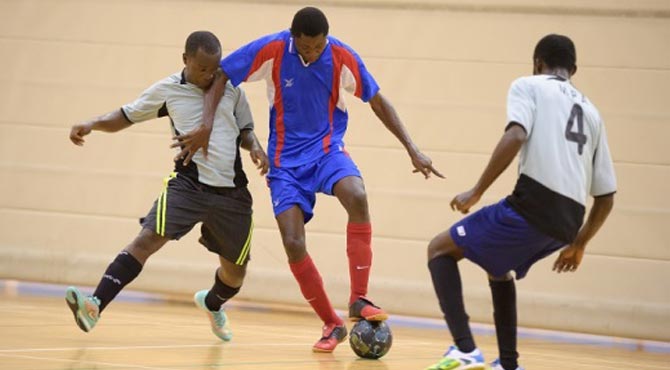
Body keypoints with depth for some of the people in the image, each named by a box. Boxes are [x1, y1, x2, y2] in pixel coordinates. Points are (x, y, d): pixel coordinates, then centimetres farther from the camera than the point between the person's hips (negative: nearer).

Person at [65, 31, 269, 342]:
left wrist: (255, 147, -6)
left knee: (235, 270, 14)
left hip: (232, 192, 3)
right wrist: (92, 124, -10)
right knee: (149, 238, -24)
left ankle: (212, 303, 50)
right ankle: (95, 305, -30)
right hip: (189, 184, -3)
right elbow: (127, 116, 8)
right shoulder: (167, 90, 0)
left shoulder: (231, 89, 5)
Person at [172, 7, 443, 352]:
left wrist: (412, 149, -1)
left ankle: (359, 300, -24)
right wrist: (206, 124, -21)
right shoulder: (271, 50, -15)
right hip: (286, 161, 0)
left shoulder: (342, 56, -11)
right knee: (293, 244, -14)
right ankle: (332, 324, 6)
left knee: (357, 197, -33)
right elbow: (219, 75, -8)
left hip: (328, 149, 0)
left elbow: (377, 101, 2)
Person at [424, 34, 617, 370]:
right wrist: (579, 244, 34)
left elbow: (515, 136, -13)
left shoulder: (528, 86, 8)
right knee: (497, 264, 33)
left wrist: (476, 192, -8)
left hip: (533, 206, -6)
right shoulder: (590, 112, 24)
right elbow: (606, 196, 21)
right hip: (567, 224, 6)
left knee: (440, 249, 11)